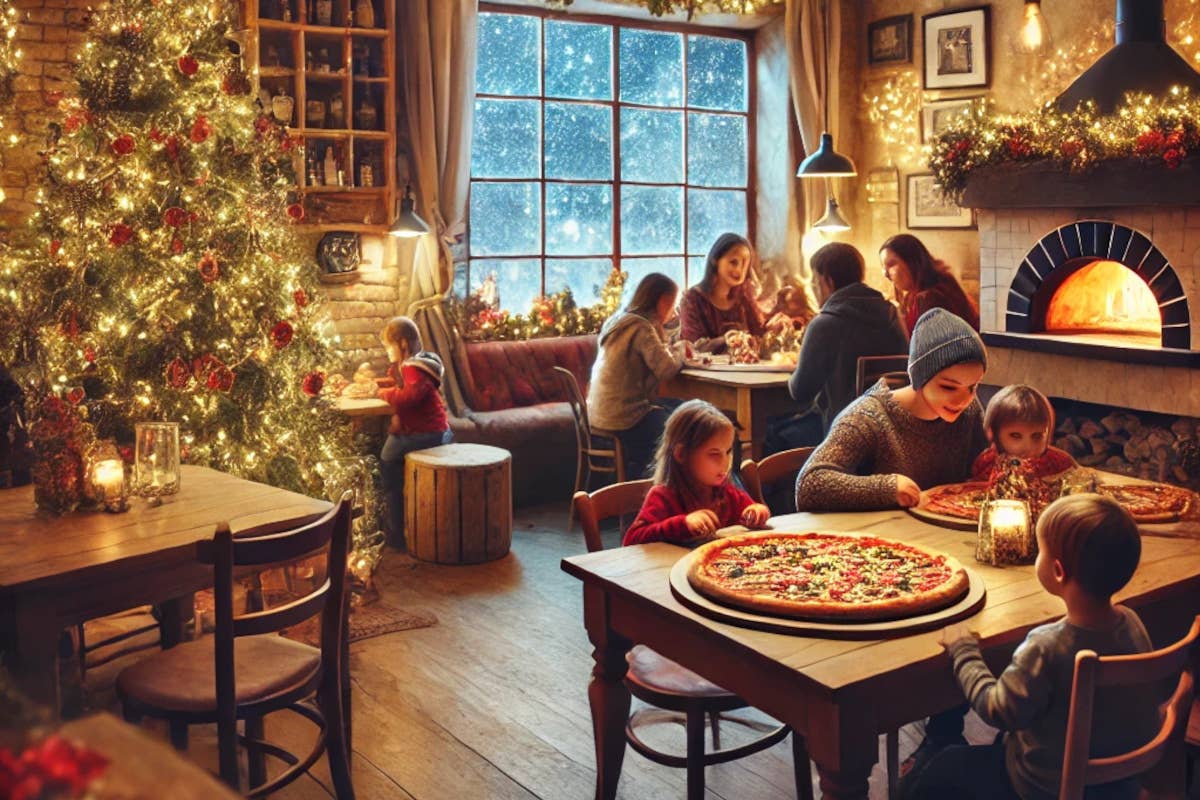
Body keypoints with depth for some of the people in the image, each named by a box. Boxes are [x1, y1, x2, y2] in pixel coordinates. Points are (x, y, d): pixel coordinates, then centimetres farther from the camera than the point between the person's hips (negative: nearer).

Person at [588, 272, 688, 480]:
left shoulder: (619, 321, 13)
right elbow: (666, 368, -23)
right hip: (624, 417, -9)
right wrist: (680, 347, -5)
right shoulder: (642, 328, -16)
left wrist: (678, 351, 5)